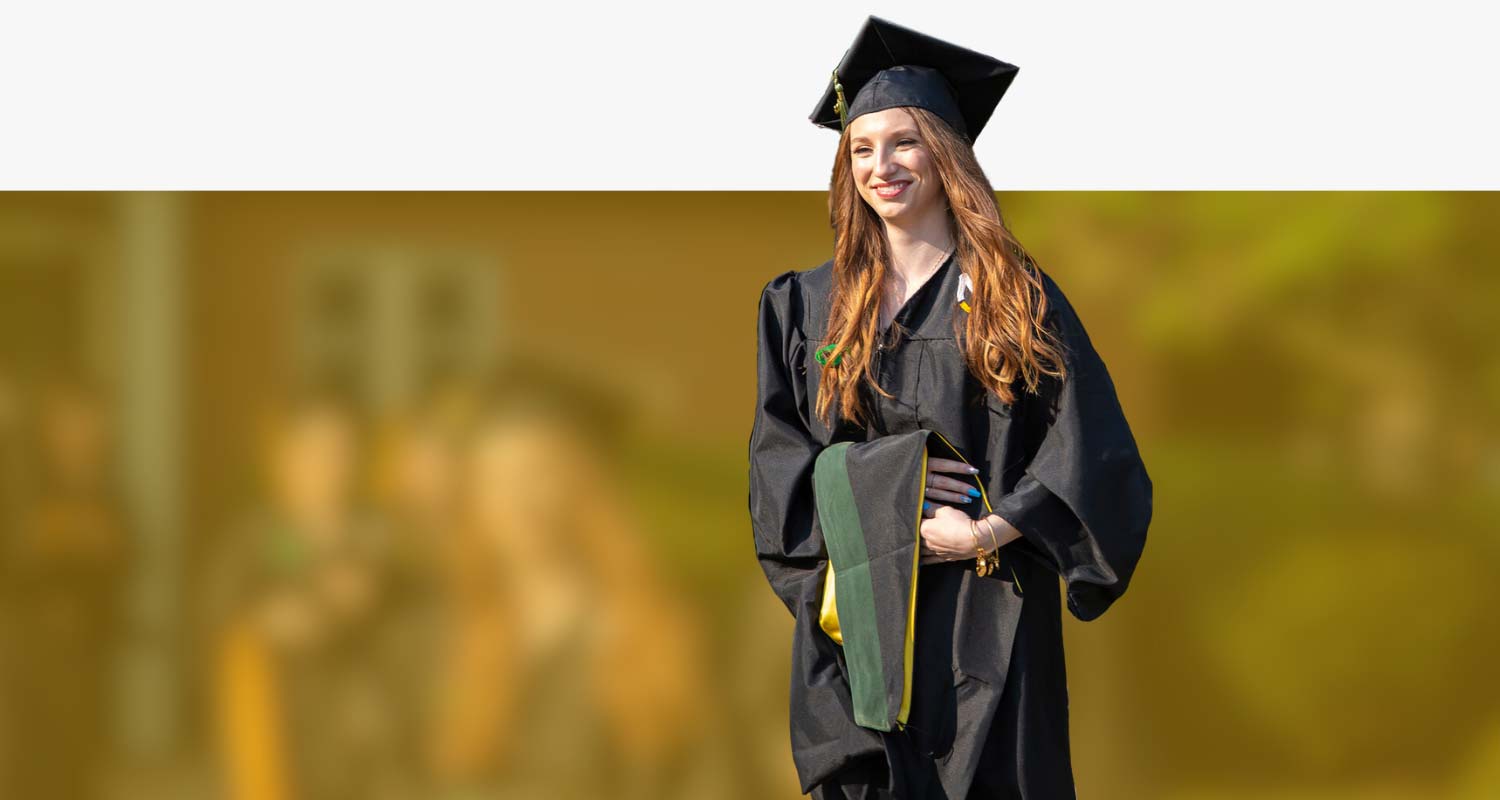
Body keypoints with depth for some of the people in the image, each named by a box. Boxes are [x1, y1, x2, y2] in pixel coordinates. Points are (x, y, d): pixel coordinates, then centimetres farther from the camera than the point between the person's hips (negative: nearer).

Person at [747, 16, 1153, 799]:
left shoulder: (1012, 296, 2)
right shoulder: (804, 306, 11)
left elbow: (1091, 451, -4)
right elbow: (779, 456, 8)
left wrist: (990, 532, -16)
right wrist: (884, 491, -10)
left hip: (985, 626, -2)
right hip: (857, 621, 2)